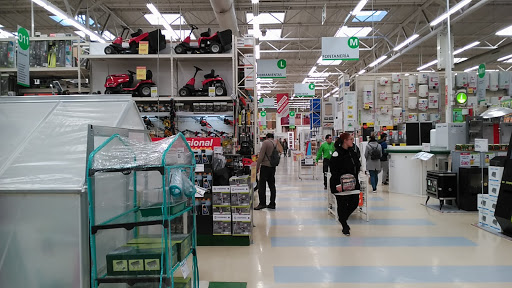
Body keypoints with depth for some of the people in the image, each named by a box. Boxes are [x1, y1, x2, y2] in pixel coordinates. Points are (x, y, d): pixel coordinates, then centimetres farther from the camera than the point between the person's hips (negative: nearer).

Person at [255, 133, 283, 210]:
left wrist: (257, 166, -7)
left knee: (262, 185, -3)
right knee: (272, 185, 10)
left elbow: (261, 156, -11)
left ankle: (262, 203, -5)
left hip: (265, 166, -7)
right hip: (273, 167, 7)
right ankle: (272, 204, 13)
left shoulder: (266, 142, -8)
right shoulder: (276, 143, 11)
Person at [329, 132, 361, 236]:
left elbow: (357, 166, 18)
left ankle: (342, 218, 33)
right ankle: (345, 226, 18)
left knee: (355, 203, 9)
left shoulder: (353, 152, 10)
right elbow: (334, 171, -16)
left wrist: (356, 180, 12)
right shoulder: (337, 153, -14)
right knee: (342, 205, 2)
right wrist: (337, 184, -20)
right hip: (341, 185, -7)